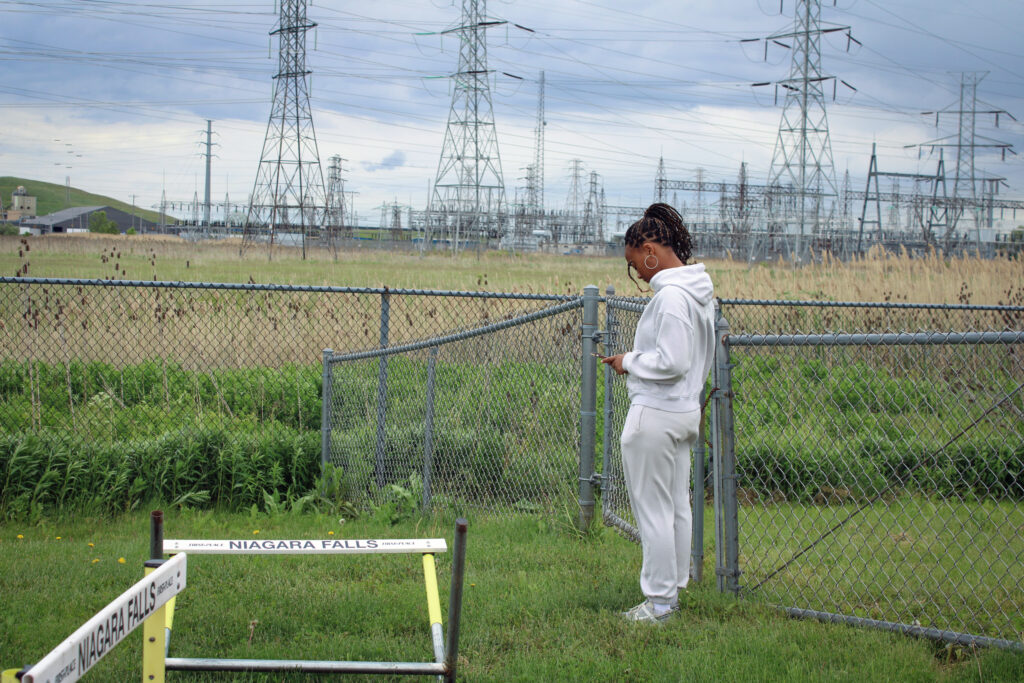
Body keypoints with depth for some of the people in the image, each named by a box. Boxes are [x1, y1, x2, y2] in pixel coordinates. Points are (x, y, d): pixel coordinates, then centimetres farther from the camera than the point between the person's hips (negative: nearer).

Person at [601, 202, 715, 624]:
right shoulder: (699, 290, 9)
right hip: (685, 410, 10)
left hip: (655, 415, -10)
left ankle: (658, 602, 6)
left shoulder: (670, 295, -21)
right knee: (677, 506, 15)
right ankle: (672, 589, 25)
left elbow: (672, 362, -25)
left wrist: (629, 363, -11)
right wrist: (636, 360, 15)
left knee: (652, 508, -1)